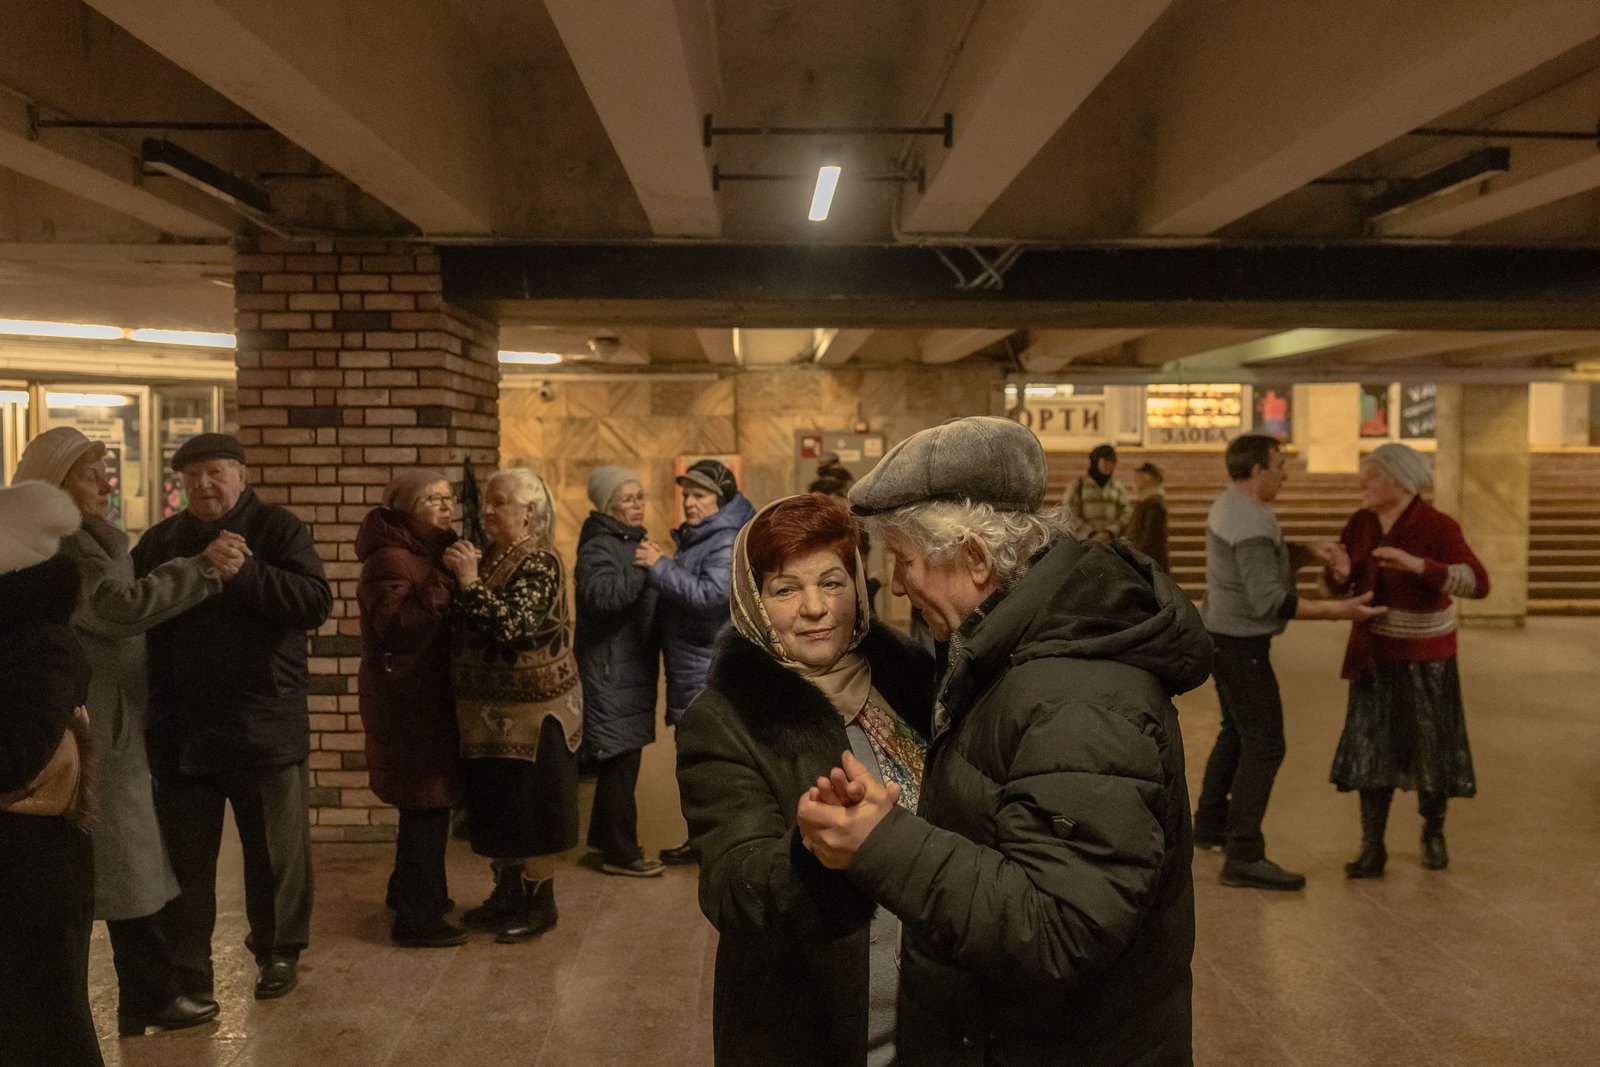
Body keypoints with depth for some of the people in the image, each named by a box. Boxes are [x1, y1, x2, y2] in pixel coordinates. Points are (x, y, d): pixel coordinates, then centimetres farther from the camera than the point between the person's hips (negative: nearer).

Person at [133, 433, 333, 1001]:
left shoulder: (278, 529, -3)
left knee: (276, 850, 8)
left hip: (264, 725, -3)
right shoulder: (160, 541, 10)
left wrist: (244, 572, -23)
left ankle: (279, 952, 26)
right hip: (178, 728, 4)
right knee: (185, 857, 9)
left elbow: (315, 602, -16)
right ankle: (186, 966, 21)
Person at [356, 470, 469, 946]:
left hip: (428, 696, 10)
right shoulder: (390, 558, -15)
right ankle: (416, 919, 3)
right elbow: (397, 626, -28)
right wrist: (446, 581, -31)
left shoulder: (431, 551, 15)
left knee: (426, 803, 19)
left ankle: (410, 892, 36)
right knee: (426, 804, -6)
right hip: (407, 698, -10)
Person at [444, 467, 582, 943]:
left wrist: (471, 583, -26)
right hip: (492, 706, 8)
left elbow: (515, 625, -26)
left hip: (532, 706, -8)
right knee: (496, 803, 14)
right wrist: (461, 577, -3)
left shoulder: (539, 561, -14)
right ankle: (507, 890, 28)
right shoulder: (493, 556, 10)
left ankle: (540, 901, 14)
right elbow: (469, 624, 11)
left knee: (532, 804, 2)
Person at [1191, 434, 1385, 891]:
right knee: (1265, 746, -9)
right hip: (1240, 645, -10)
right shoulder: (1251, 524, -25)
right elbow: (1271, 601, -28)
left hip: (1227, 636, 10)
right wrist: (1340, 611, -27)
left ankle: (1211, 824, 32)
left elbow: (1267, 561, 15)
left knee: (1237, 734, 21)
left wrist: (1310, 551, -2)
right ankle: (1244, 858, -8)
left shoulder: (1232, 503, 7)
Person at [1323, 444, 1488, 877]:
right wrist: (1340, 572, -21)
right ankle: (1372, 849, 5)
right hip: (1374, 654, 4)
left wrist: (1417, 564, -38)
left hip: (1425, 655, -4)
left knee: (1429, 747, 9)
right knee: (1371, 749, 0)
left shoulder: (1437, 527, -17)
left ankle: (1433, 831, 35)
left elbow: (1478, 582, -27)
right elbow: (1338, 586, 3)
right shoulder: (1360, 524, -2)